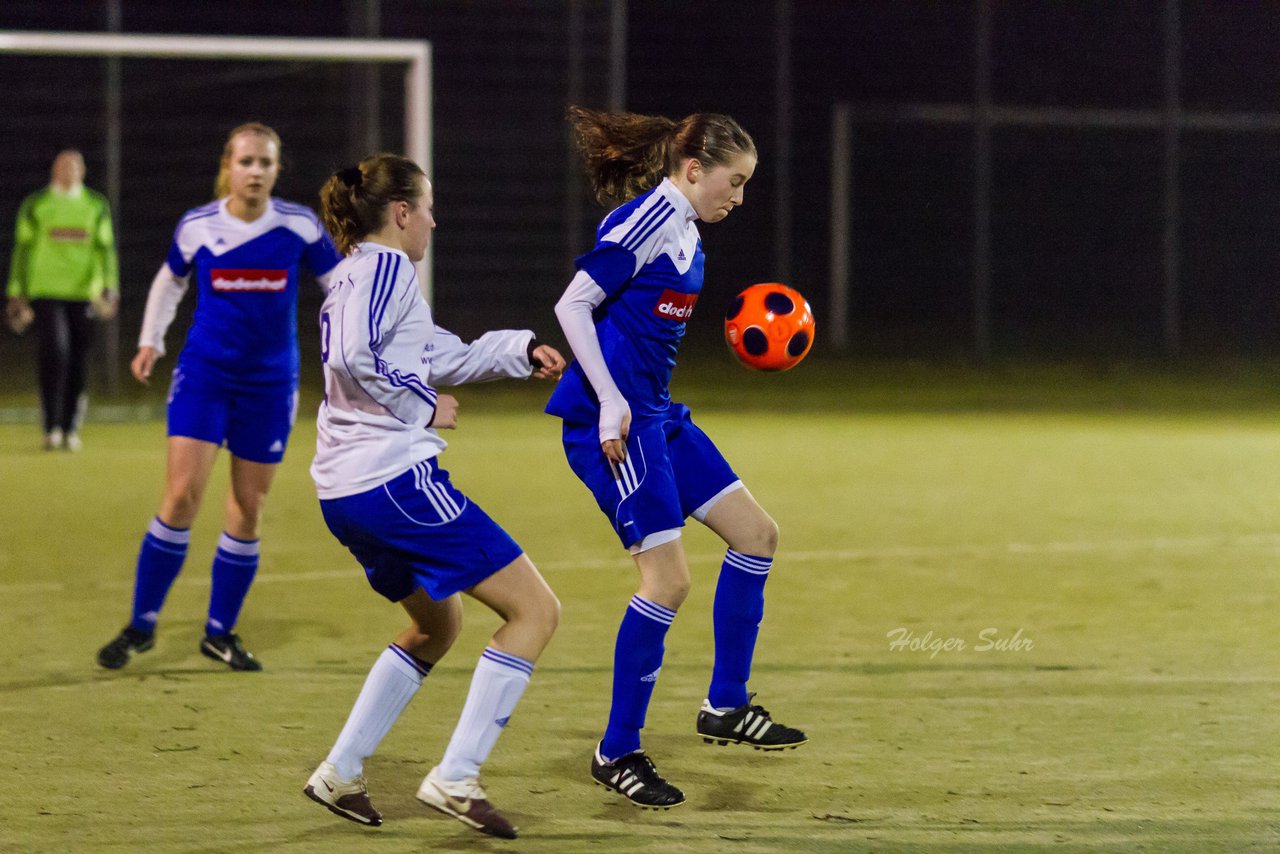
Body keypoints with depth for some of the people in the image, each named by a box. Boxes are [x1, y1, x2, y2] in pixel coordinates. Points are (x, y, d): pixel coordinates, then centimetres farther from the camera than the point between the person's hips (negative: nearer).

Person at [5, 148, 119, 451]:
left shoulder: (96, 205, 11)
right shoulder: (35, 206, 6)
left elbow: (105, 248, 8)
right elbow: (23, 249, 9)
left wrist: (109, 288, -5)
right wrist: (16, 294, 6)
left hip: (83, 294, 2)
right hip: (46, 291, -2)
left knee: (78, 361, 3)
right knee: (55, 351, -17)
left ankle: (71, 429, 14)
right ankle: (51, 427, -9)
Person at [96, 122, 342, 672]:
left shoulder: (299, 227, -7)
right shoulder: (197, 227, -5)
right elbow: (169, 283, 14)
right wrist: (150, 341, 6)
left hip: (269, 384, 1)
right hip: (203, 374, -1)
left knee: (247, 511, 5)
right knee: (181, 498, -11)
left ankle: (220, 633, 19)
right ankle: (141, 626, 2)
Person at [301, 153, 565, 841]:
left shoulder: (355, 274, 23)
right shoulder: (386, 267, -7)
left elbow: (447, 355, 32)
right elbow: (354, 355, -24)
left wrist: (522, 350, 28)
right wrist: (422, 406, -13)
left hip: (344, 493, 11)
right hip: (396, 476, -10)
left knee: (436, 625, 29)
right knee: (535, 609, -6)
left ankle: (339, 773, 23)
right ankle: (455, 779, -11)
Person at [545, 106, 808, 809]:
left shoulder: (683, 230, 14)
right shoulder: (647, 220, -14)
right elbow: (572, 305, -18)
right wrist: (610, 403, -20)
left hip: (652, 414, 10)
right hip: (612, 419, -10)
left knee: (756, 533, 11)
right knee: (668, 577, -11)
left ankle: (726, 705, 19)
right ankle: (617, 754, 0)